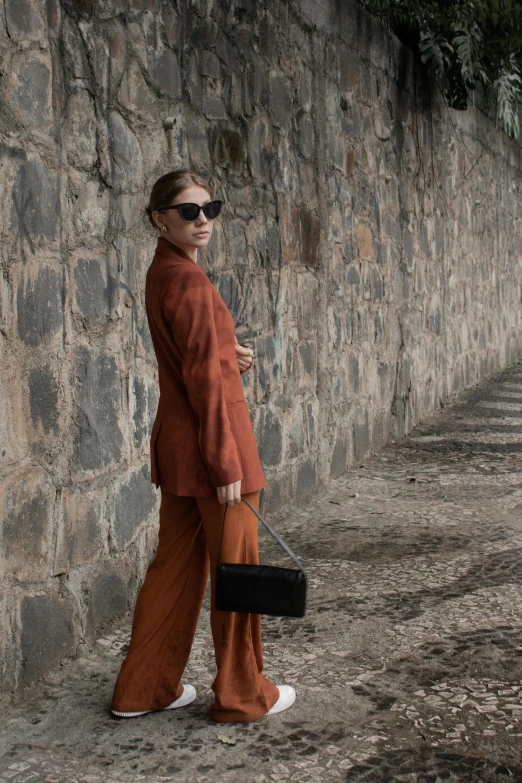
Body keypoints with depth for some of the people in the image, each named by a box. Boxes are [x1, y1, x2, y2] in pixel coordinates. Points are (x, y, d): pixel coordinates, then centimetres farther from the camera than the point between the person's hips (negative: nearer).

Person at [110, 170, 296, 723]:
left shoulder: (162, 273, 12)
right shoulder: (189, 282, -18)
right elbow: (204, 380, -20)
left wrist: (227, 356, 9)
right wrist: (227, 465, -18)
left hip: (175, 441, 9)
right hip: (211, 435, -9)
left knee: (176, 563, 16)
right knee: (236, 566, 4)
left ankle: (142, 688, 26)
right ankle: (242, 696, 19)